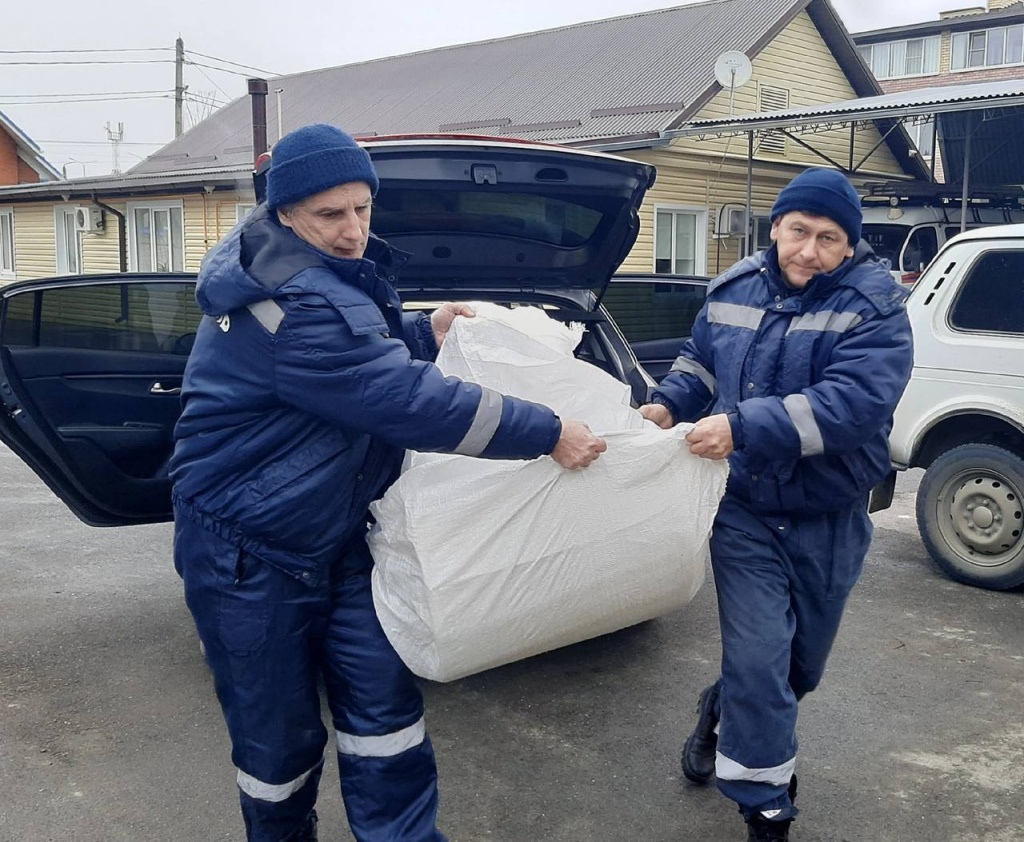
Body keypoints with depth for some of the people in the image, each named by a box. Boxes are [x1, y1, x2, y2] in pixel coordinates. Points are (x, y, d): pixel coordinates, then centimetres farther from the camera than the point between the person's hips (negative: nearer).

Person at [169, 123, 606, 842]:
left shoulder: (327, 274, 4)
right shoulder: (296, 304, -27)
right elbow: (409, 400, -30)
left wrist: (425, 333, 8)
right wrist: (549, 434, -24)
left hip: (334, 536, 9)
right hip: (250, 556, -8)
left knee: (384, 707, 8)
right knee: (279, 739, 7)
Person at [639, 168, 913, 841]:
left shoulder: (874, 308, -14)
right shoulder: (735, 292, 0)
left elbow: (853, 402, -29)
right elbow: (700, 360, 17)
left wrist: (743, 428, -36)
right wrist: (669, 404, -4)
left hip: (829, 522, 0)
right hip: (746, 514, 1)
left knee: (801, 665, 18)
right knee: (760, 662, -7)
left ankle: (725, 712, 49)